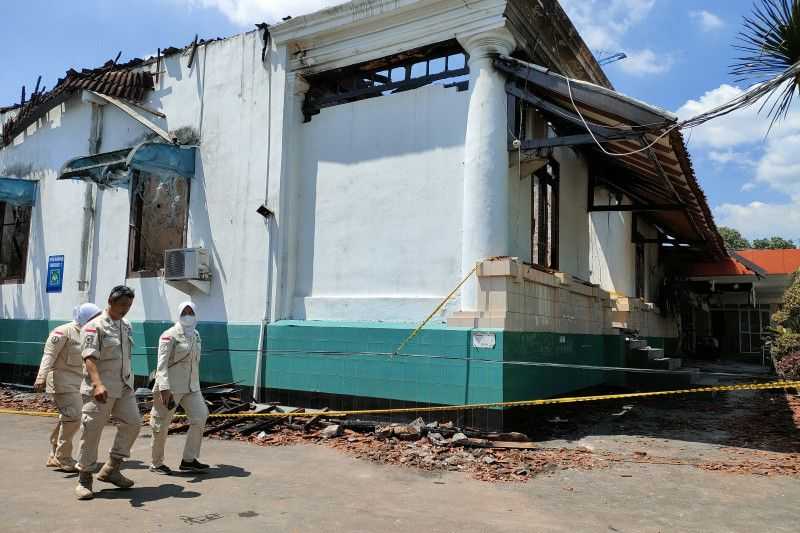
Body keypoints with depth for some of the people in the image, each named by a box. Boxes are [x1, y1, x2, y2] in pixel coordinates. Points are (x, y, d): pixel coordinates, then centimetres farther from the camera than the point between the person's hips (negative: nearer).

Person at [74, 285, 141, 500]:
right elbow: (89, 358, -24)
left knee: (132, 422, 4)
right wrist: (98, 384, -37)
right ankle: (84, 479, 12)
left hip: (124, 386, 7)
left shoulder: (126, 325, 13)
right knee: (92, 431, -1)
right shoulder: (94, 327, -12)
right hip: (100, 388, -7)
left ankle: (111, 469, 18)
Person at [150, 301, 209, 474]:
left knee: (200, 417, -3)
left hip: (191, 386, 7)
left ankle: (189, 460, 8)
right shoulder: (170, 335, -10)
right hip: (171, 387, -6)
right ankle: (156, 464, 21)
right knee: (162, 426, 4)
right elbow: (162, 364, -18)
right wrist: (164, 388, -28)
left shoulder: (196, 335, 12)